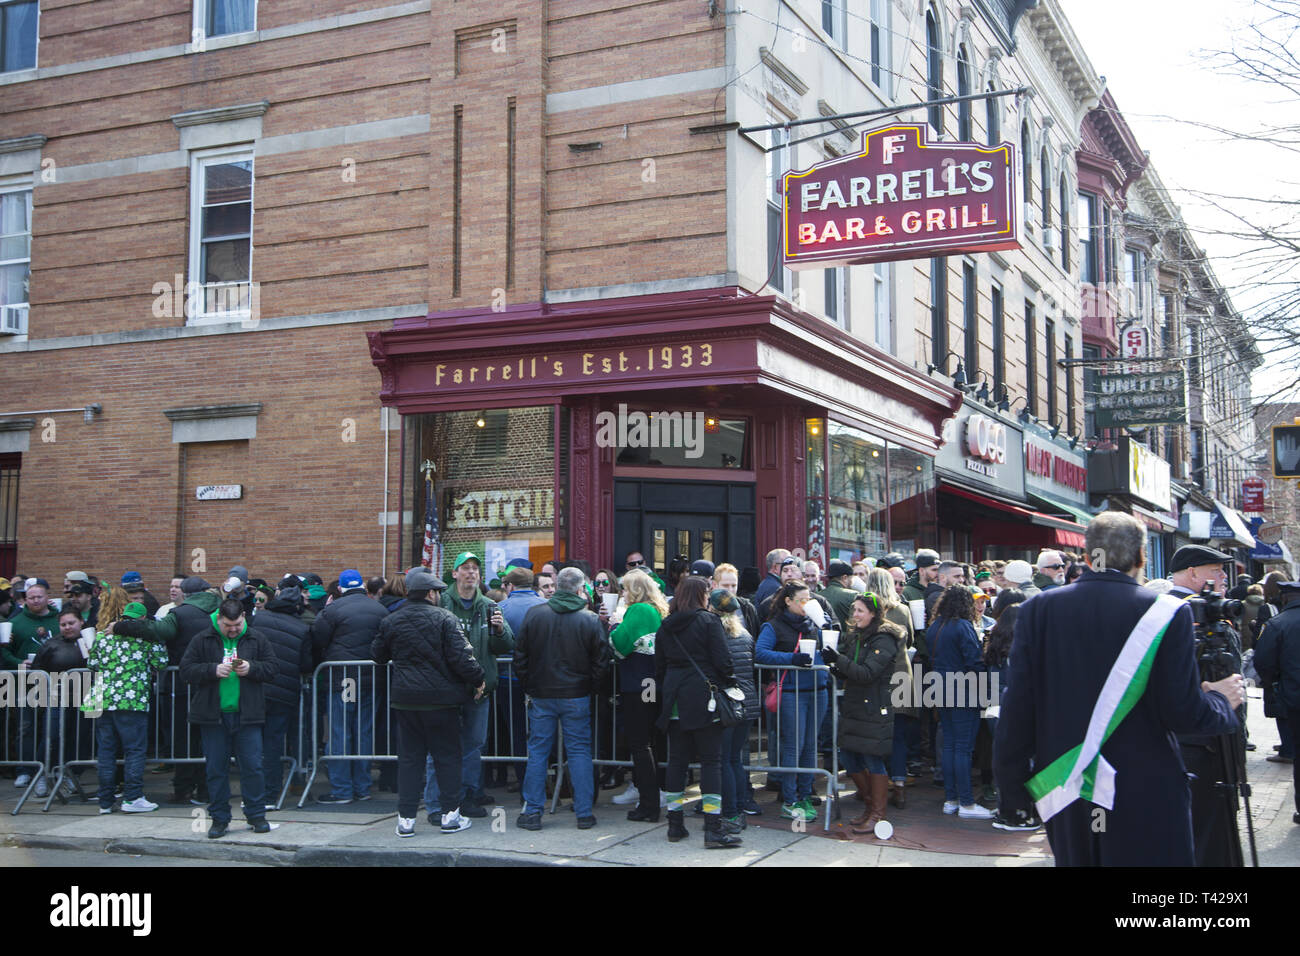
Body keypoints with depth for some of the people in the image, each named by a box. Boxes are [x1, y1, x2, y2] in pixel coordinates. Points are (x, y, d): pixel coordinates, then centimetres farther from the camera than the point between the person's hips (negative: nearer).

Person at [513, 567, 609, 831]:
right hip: (577, 695, -1)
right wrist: (588, 685, 9)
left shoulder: (534, 614, -3)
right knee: (579, 752, 6)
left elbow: (520, 657, 1)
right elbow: (601, 661, -4)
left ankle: (532, 812, 10)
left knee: (538, 752, 8)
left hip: (541, 694, 1)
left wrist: (528, 688, 11)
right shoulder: (590, 620, -8)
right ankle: (584, 814, 8)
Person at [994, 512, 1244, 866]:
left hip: (1064, 794, 3)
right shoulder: (1166, 614, -12)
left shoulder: (1037, 610, -4)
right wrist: (1221, 700, 9)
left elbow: (1018, 704, -4)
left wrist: (1011, 776, 7)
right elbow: (1183, 713, -12)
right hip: (1147, 796, -3)